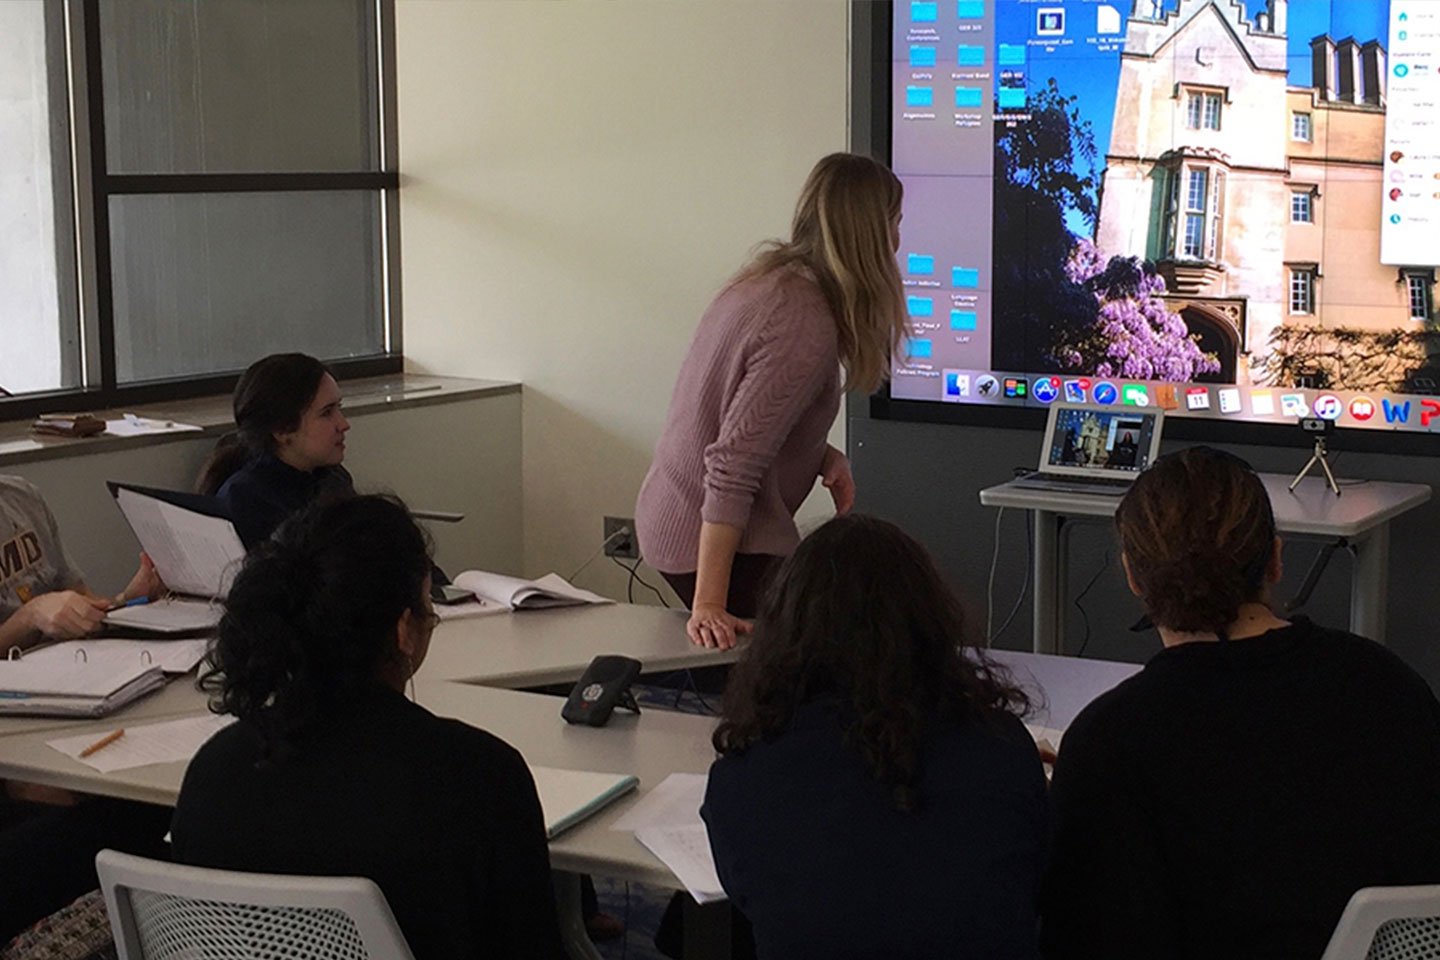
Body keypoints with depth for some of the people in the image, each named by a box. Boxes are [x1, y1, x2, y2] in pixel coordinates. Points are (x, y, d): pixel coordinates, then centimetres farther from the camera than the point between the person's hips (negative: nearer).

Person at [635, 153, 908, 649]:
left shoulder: (767, 279, 7)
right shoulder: (806, 325, -21)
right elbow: (733, 464, -26)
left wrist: (823, 457, 2)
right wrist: (707, 604, -28)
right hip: (721, 546, -10)